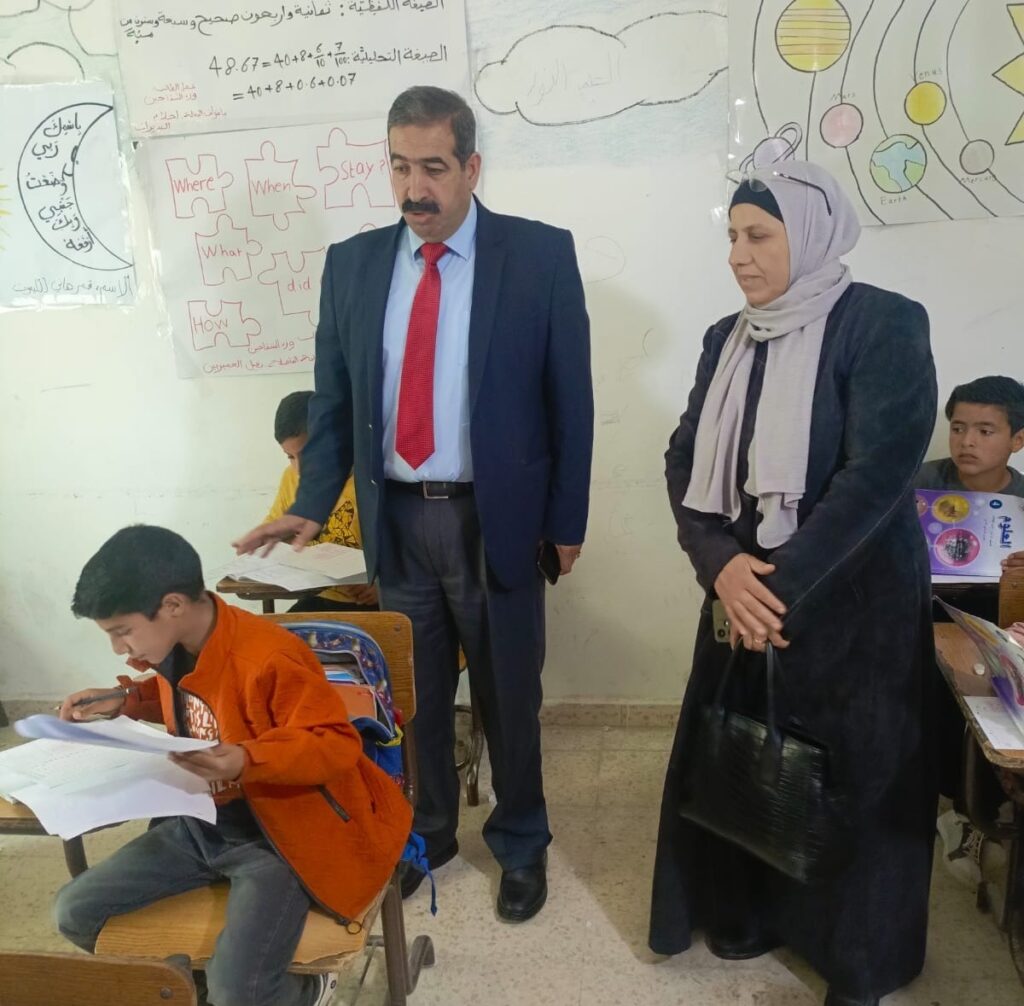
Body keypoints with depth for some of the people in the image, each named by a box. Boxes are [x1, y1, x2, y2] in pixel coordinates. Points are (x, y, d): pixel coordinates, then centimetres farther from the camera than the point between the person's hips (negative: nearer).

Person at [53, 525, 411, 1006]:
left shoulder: (268, 658, -29)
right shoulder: (176, 648, -2)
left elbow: (339, 743, -25)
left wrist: (249, 761, -40)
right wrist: (127, 700, 6)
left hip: (277, 836, -8)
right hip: (198, 826, 8)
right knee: (74, 911, 4)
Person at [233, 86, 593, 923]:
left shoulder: (541, 254, -6)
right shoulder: (353, 263, 3)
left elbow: (570, 396, -4)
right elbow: (333, 400, 6)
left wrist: (567, 518, -4)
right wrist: (314, 505, -4)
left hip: (496, 518, -3)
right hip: (396, 518, 3)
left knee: (508, 695, 13)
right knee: (416, 694, 18)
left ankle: (520, 843, 37)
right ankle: (429, 831, 41)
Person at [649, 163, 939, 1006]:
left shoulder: (884, 324, -11)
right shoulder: (727, 340, 6)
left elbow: (879, 472, -19)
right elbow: (687, 461, 1)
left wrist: (785, 583, -21)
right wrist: (721, 564, -16)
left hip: (854, 599, -5)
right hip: (743, 590, 5)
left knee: (852, 776, 8)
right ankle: (754, 911, 38)